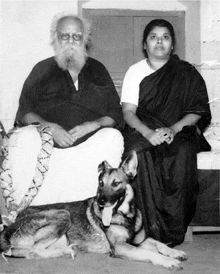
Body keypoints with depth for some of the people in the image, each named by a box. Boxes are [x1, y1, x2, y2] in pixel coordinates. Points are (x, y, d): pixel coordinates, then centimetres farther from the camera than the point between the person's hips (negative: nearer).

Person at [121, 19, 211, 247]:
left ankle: (174, 231, -27)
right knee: (140, 153, -34)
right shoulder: (135, 71, 12)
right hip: (143, 130, 1)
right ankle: (153, 228, -29)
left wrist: (173, 129, -17)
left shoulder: (186, 73, 11)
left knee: (182, 154, -35)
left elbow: (198, 110, 2)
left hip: (179, 131, 0)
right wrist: (148, 133, -19)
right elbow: (128, 111, 2)